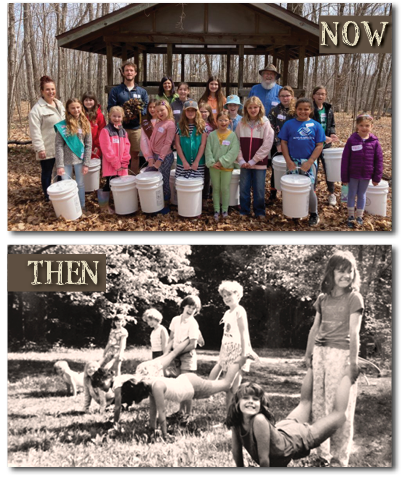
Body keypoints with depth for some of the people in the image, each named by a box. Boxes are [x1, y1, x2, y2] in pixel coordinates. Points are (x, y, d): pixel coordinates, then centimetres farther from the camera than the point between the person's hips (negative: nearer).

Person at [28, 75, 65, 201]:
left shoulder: (59, 105, 10)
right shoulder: (37, 109, -13)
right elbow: (35, 131, -17)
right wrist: (39, 148, -21)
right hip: (47, 148, -6)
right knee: (47, 172, 7)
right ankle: (48, 196, 20)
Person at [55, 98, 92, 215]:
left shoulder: (85, 124, 1)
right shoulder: (63, 125, -7)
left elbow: (88, 145, 1)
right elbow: (59, 146, -8)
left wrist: (86, 163, -4)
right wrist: (60, 165, -13)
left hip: (80, 159, 2)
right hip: (66, 160, -2)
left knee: (80, 184, 14)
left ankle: (82, 207, 29)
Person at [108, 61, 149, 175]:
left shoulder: (142, 91, 13)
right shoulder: (115, 91, 7)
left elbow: (147, 108, 7)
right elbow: (110, 108, -1)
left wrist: (138, 112, -13)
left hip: (137, 128, 2)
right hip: (121, 127, -2)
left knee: (135, 155, 6)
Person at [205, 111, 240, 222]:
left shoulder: (233, 135, -4)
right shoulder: (212, 135, 1)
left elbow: (234, 151, -12)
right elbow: (208, 150, -2)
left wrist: (222, 162, -16)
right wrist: (211, 162, -14)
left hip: (227, 167, -2)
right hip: (214, 167, 2)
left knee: (225, 189, 6)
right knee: (215, 188, 9)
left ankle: (225, 210, 20)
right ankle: (216, 210, 18)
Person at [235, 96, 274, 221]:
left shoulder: (265, 124, -4)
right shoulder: (241, 124, 4)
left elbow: (267, 145, -10)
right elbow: (237, 143, 3)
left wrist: (253, 161, -13)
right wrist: (241, 160, -9)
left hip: (260, 163, -2)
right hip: (244, 163, 2)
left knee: (259, 189, 5)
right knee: (244, 188, 7)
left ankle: (259, 212, 19)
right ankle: (244, 211, 20)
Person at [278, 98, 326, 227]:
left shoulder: (316, 126, 1)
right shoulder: (289, 124, 2)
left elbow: (319, 145, -1)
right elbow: (283, 143, 2)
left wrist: (309, 162, -11)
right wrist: (289, 161, -7)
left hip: (309, 163, -1)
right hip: (293, 162, 1)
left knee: (310, 189, -2)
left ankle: (314, 214, 18)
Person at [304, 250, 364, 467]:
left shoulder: (354, 298, -3)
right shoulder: (322, 298, 11)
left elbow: (354, 331, -10)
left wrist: (354, 360, -16)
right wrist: (308, 354, 14)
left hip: (340, 353, -5)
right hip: (320, 352, 5)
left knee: (338, 406, -1)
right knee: (318, 403, 9)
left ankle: (340, 456, 12)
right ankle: (322, 453, 22)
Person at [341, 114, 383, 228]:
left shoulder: (374, 142, -7)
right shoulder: (351, 140, -10)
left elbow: (379, 160, -2)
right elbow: (345, 159, -7)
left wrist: (377, 177, -2)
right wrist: (344, 177, -7)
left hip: (366, 175, 1)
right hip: (353, 175, -1)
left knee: (362, 195, 14)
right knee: (352, 195, 11)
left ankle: (359, 217, 26)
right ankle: (351, 217, 23)